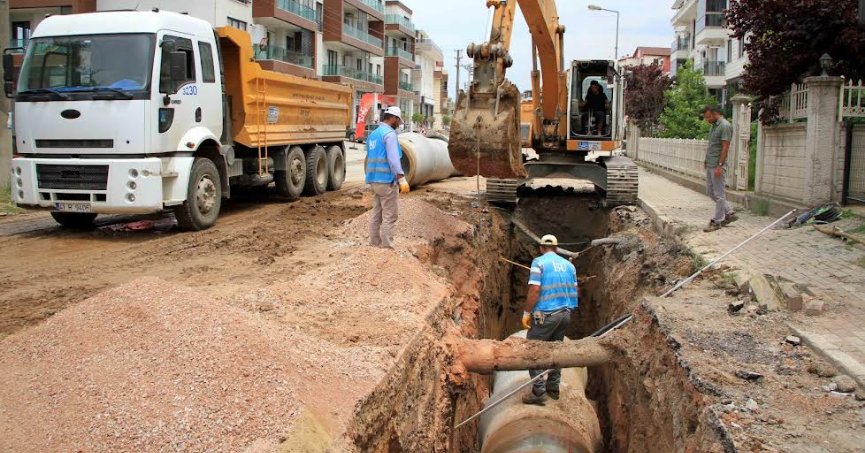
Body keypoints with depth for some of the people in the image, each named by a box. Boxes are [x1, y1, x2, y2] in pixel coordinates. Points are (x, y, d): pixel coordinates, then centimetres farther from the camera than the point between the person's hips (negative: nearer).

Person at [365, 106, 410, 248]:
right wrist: (402, 179, -24)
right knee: (390, 216, -4)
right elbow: (393, 159, -21)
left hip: (374, 180, 9)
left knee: (376, 213, 11)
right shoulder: (389, 133, -12)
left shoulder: (373, 134, 16)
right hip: (387, 181, -9)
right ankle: (387, 246, -4)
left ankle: (374, 243, 13)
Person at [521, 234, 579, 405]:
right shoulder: (569, 265, 10)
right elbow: (575, 291, 11)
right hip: (565, 314, 6)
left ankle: (538, 392, -6)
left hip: (545, 314, -6)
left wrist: (527, 312, -9)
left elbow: (534, 290, -16)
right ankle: (553, 388, 22)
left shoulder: (539, 262, -7)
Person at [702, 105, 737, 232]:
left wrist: (720, 166, -22)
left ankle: (717, 221, 5)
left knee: (718, 194, -2)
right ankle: (729, 213, 24)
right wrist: (706, 160, 17)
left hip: (717, 166, -10)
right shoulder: (713, 126, 13)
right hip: (710, 165, 10)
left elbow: (725, 147, -19)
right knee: (711, 191, 15)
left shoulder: (725, 126, -16)